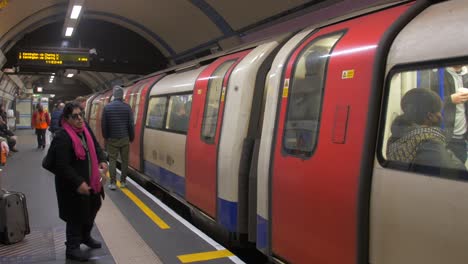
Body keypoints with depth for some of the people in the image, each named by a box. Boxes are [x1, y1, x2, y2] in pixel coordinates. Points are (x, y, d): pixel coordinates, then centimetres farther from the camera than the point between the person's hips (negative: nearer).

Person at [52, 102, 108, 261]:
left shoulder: (85, 130, 1)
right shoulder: (62, 137, -23)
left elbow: (96, 147, 15)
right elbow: (63, 165, -25)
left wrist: (102, 161, -4)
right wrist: (78, 183, -28)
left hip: (91, 181, 9)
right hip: (73, 186, -9)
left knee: (92, 209, 24)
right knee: (76, 216, 4)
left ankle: (85, 236, 47)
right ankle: (72, 248, 22)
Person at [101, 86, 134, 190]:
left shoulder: (107, 107, -3)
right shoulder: (127, 107, -7)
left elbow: (103, 124, 1)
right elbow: (131, 124, -3)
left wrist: (105, 137, 15)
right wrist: (131, 137, 9)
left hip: (112, 139, 1)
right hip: (124, 138, 0)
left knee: (112, 160, 5)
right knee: (124, 160, 9)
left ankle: (112, 183, 4)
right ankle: (123, 182, 13)